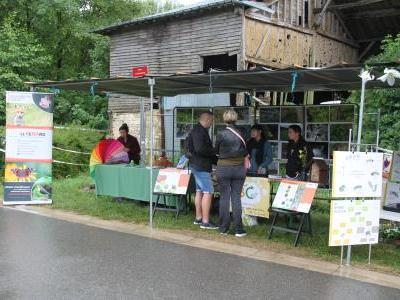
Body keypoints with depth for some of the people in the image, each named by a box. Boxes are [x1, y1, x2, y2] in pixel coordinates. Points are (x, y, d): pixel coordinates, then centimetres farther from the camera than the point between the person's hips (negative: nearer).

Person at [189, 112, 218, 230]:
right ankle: (205, 222, -9)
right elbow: (200, 149, -28)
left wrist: (214, 158, 13)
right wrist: (214, 152, -16)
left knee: (199, 191, 16)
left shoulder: (198, 130, 15)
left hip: (197, 165, 11)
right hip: (201, 167, -11)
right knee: (208, 192, -10)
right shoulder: (199, 131, -18)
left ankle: (198, 218, 24)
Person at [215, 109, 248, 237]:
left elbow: (216, 151, 4)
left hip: (223, 168, -2)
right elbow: (245, 152, 6)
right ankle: (238, 229, 5)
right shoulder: (241, 134, -3)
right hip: (239, 168, 2)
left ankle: (224, 228, 12)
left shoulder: (221, 134, -9)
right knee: (236, 198, 5)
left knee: (224, 198, 6)